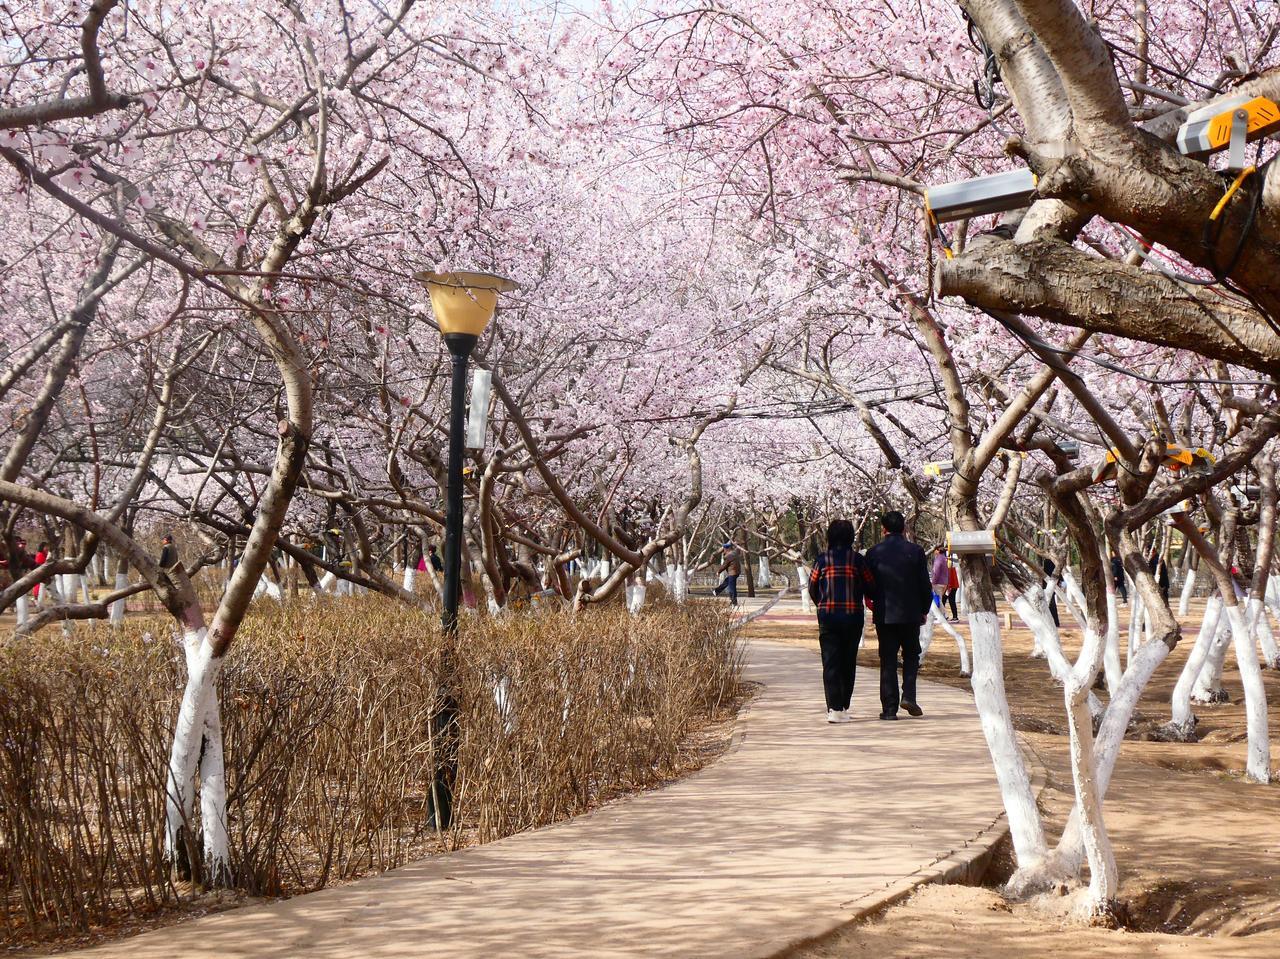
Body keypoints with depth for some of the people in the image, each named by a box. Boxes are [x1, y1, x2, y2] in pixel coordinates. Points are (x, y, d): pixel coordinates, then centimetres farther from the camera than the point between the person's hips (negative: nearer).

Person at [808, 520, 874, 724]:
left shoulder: (822, 560, -2)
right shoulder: (857, 559, -3)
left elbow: (812, 588, 5)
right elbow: (869, 586, 0)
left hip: (827, 617, 0)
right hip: (853, 617, 0)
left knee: (831, 663, 1)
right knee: (848, 663, 12)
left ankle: (834, 708, -10)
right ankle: (844, 706, 17)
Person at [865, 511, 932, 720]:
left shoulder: (874, 552, -3)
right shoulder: (915, 551, -4)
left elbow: (868, 586, 1)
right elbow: (925, 585, -1)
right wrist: (924, 610, 12)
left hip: (884, 615, 0)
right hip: (910, 614, 0)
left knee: (888, 660, 5)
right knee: (911, 656, 15)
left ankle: (889, 708, 2)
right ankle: (908, 695, -3)